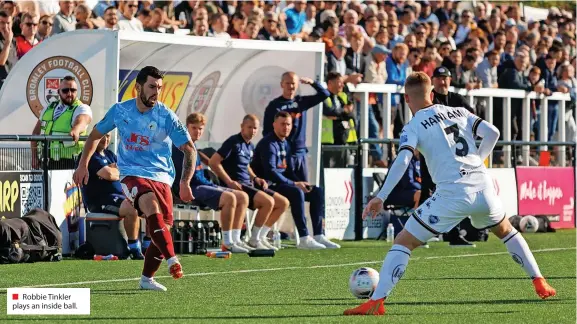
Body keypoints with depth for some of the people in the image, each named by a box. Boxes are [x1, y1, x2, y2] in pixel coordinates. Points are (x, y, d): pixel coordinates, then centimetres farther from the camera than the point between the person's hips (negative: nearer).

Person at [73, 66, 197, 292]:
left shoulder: (166, 116, -4)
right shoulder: (120, 111, 1)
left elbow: (189, 149, -2)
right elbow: (96, 134, 18)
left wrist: (185, 182, -13)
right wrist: (83, 165, 17)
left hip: (161, 177, 2)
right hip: (132, 174, -2)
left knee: (163, 229, -5)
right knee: (151, 205, -34)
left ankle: (147, 278, 17)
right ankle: (172, 260, -41)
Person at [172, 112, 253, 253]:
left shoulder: (193, 147, 21)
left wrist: (212, 185, 8)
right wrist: (213, 186, -9)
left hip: (202, 185, 10)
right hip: (190, 188, -10)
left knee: (243, 197, 4)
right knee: (229, 197, -28)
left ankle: (235, 239, -3)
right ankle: (227, 243, -25)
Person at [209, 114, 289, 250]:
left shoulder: (250, 147, 19)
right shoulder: (234, 142, -9)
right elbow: (213, 162, -16)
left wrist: (255, 178, 14)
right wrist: (229, 182, -20)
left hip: (249, 185, 9)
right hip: (237, 186, -9)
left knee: (283, 203, 2)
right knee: (268, 201, -28)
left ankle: (261, 237, 3)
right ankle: (254, 240, -14)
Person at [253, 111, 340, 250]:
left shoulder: (285, 144, 16)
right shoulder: (269, 144, -13)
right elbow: (270, 172, -23)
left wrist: (300, 183, -2)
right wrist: (294, 184, -22)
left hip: (282, 183, 10)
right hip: (268, 185, -10)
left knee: (318, 191, 1)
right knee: (296, 192, -33)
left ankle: (318, 235, -6)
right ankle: (304, 239, -36)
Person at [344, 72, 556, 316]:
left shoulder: (413, 126, 3)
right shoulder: (459, 112, 16)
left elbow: (402, 161, -12)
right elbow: (492, 133, 8)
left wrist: (380, 197, -15)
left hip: (451, 195, -4)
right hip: (483, 189, 4)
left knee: (403, 242, 2)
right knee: (506, 231, 34)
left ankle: (376, 302, -10)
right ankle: (540, 284, 32)